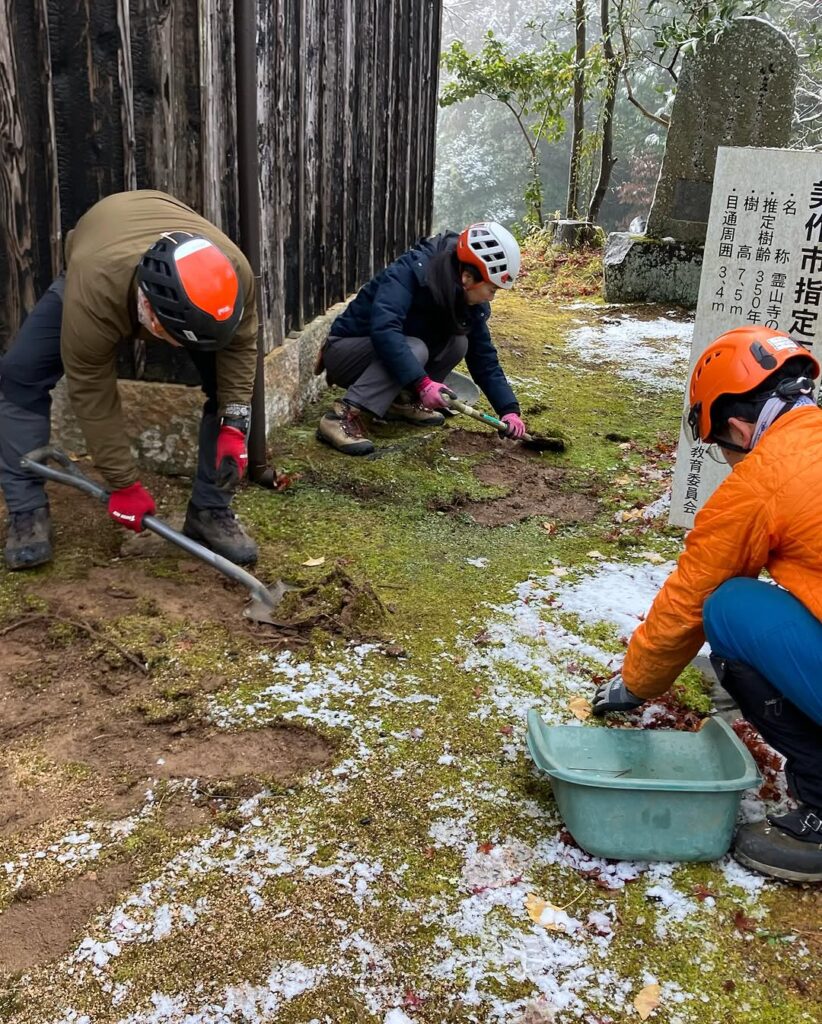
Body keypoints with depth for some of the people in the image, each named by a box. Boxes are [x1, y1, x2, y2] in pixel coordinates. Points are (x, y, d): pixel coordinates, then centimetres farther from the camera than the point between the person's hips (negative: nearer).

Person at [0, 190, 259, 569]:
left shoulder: (235, 273, -40)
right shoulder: (91, 294, -45)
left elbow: (241, 345, -20)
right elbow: (92, 395, -33)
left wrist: (232, 426, -27)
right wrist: (124, 485, -27)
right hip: (94, 268, -1)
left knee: (228, 377, -16)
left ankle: (209, 511, -5)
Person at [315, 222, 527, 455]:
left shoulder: (472, 302, -5)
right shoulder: (410, 270, -27)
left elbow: (484, 358, -2)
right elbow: (383, 329, -39)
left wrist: (509, 409, -12)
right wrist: (423, 382, -45)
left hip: (394, 351, 7)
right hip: (346, 351, -7)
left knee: (458, 343, -12)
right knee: (414, 349, -33)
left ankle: (401, 400, -1)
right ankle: (342, 416, -34)